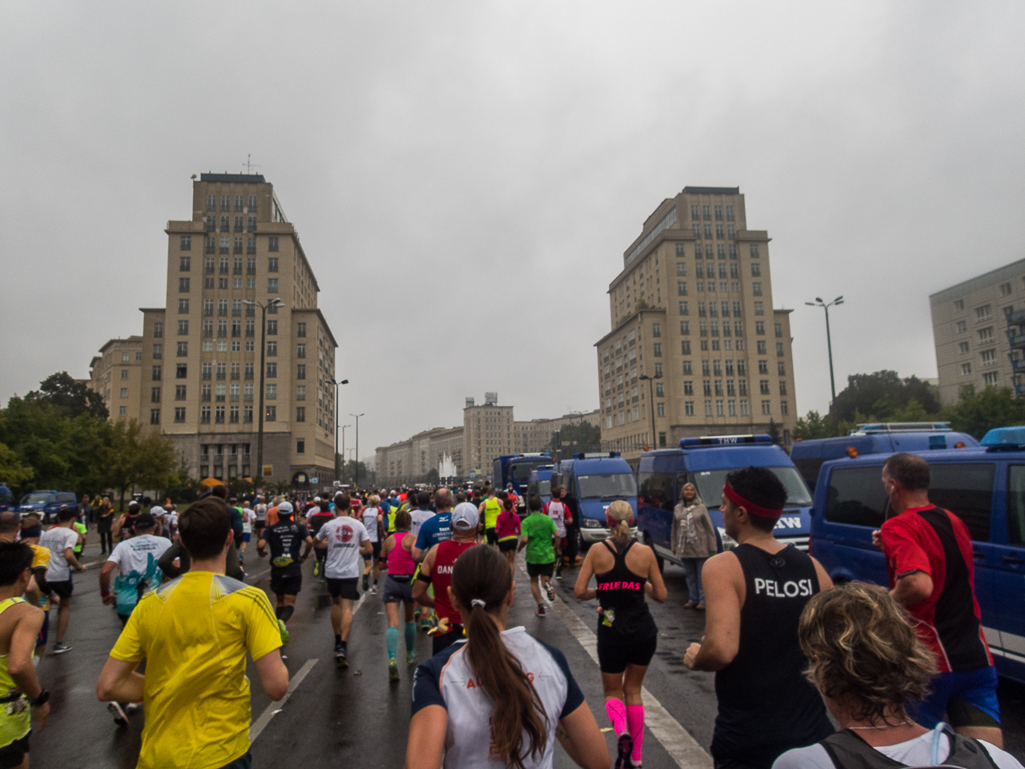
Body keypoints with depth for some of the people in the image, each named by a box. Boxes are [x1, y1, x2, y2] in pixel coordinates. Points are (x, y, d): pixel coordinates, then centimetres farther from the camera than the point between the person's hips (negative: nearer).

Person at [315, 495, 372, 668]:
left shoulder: (328, 526, -3)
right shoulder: (358, 525, -4)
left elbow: (317, 543, 15)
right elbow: (369, 549, -2)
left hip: (332, 571, 1)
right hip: (351, 572, -1)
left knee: (335, 603, 21)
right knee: (347, 608, -2)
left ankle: (338, 639, 30)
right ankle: (342, 646, -14)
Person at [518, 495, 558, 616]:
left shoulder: (526, 521, -9)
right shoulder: (548, 519, 0)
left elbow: (524, 539, -17)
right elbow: (557, 535, -7)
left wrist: (519, 548, 3)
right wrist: (554, 547, 9)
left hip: (532, 555, -1)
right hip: (548, 555, 2)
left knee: (534, 581, 16)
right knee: (546, 578, 13)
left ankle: (540, 607, 11)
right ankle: (548, 584, -24)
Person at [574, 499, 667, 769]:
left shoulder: (597, 551, -9)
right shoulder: (645, 552, -7)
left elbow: (579, 591, -10)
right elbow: (661, 595, -1)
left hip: (611, 633, -2)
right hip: (643, 631, 2)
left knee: (612, 691, 18)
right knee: (633, 690, 22)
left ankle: (621, 731, -11)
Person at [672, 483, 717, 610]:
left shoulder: (701, 508, -1)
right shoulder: (678, 509, 9)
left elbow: (709, 528, -2)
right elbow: (675, 529, 12)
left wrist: (712, 547, -7)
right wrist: (674, 547, 10)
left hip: (700, 549, -4)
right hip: (684, 549, 4)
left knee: (701, 576, 1)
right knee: (690, 575, 11)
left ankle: (703, 601, 7)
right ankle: (693, 600, 20)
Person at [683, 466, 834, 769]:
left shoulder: (723, 567, -17)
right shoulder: (813, 568, -3)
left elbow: (721, 650, -28)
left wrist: (695, 659, -7)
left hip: (746, 741, -3)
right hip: (812, 732, 4)